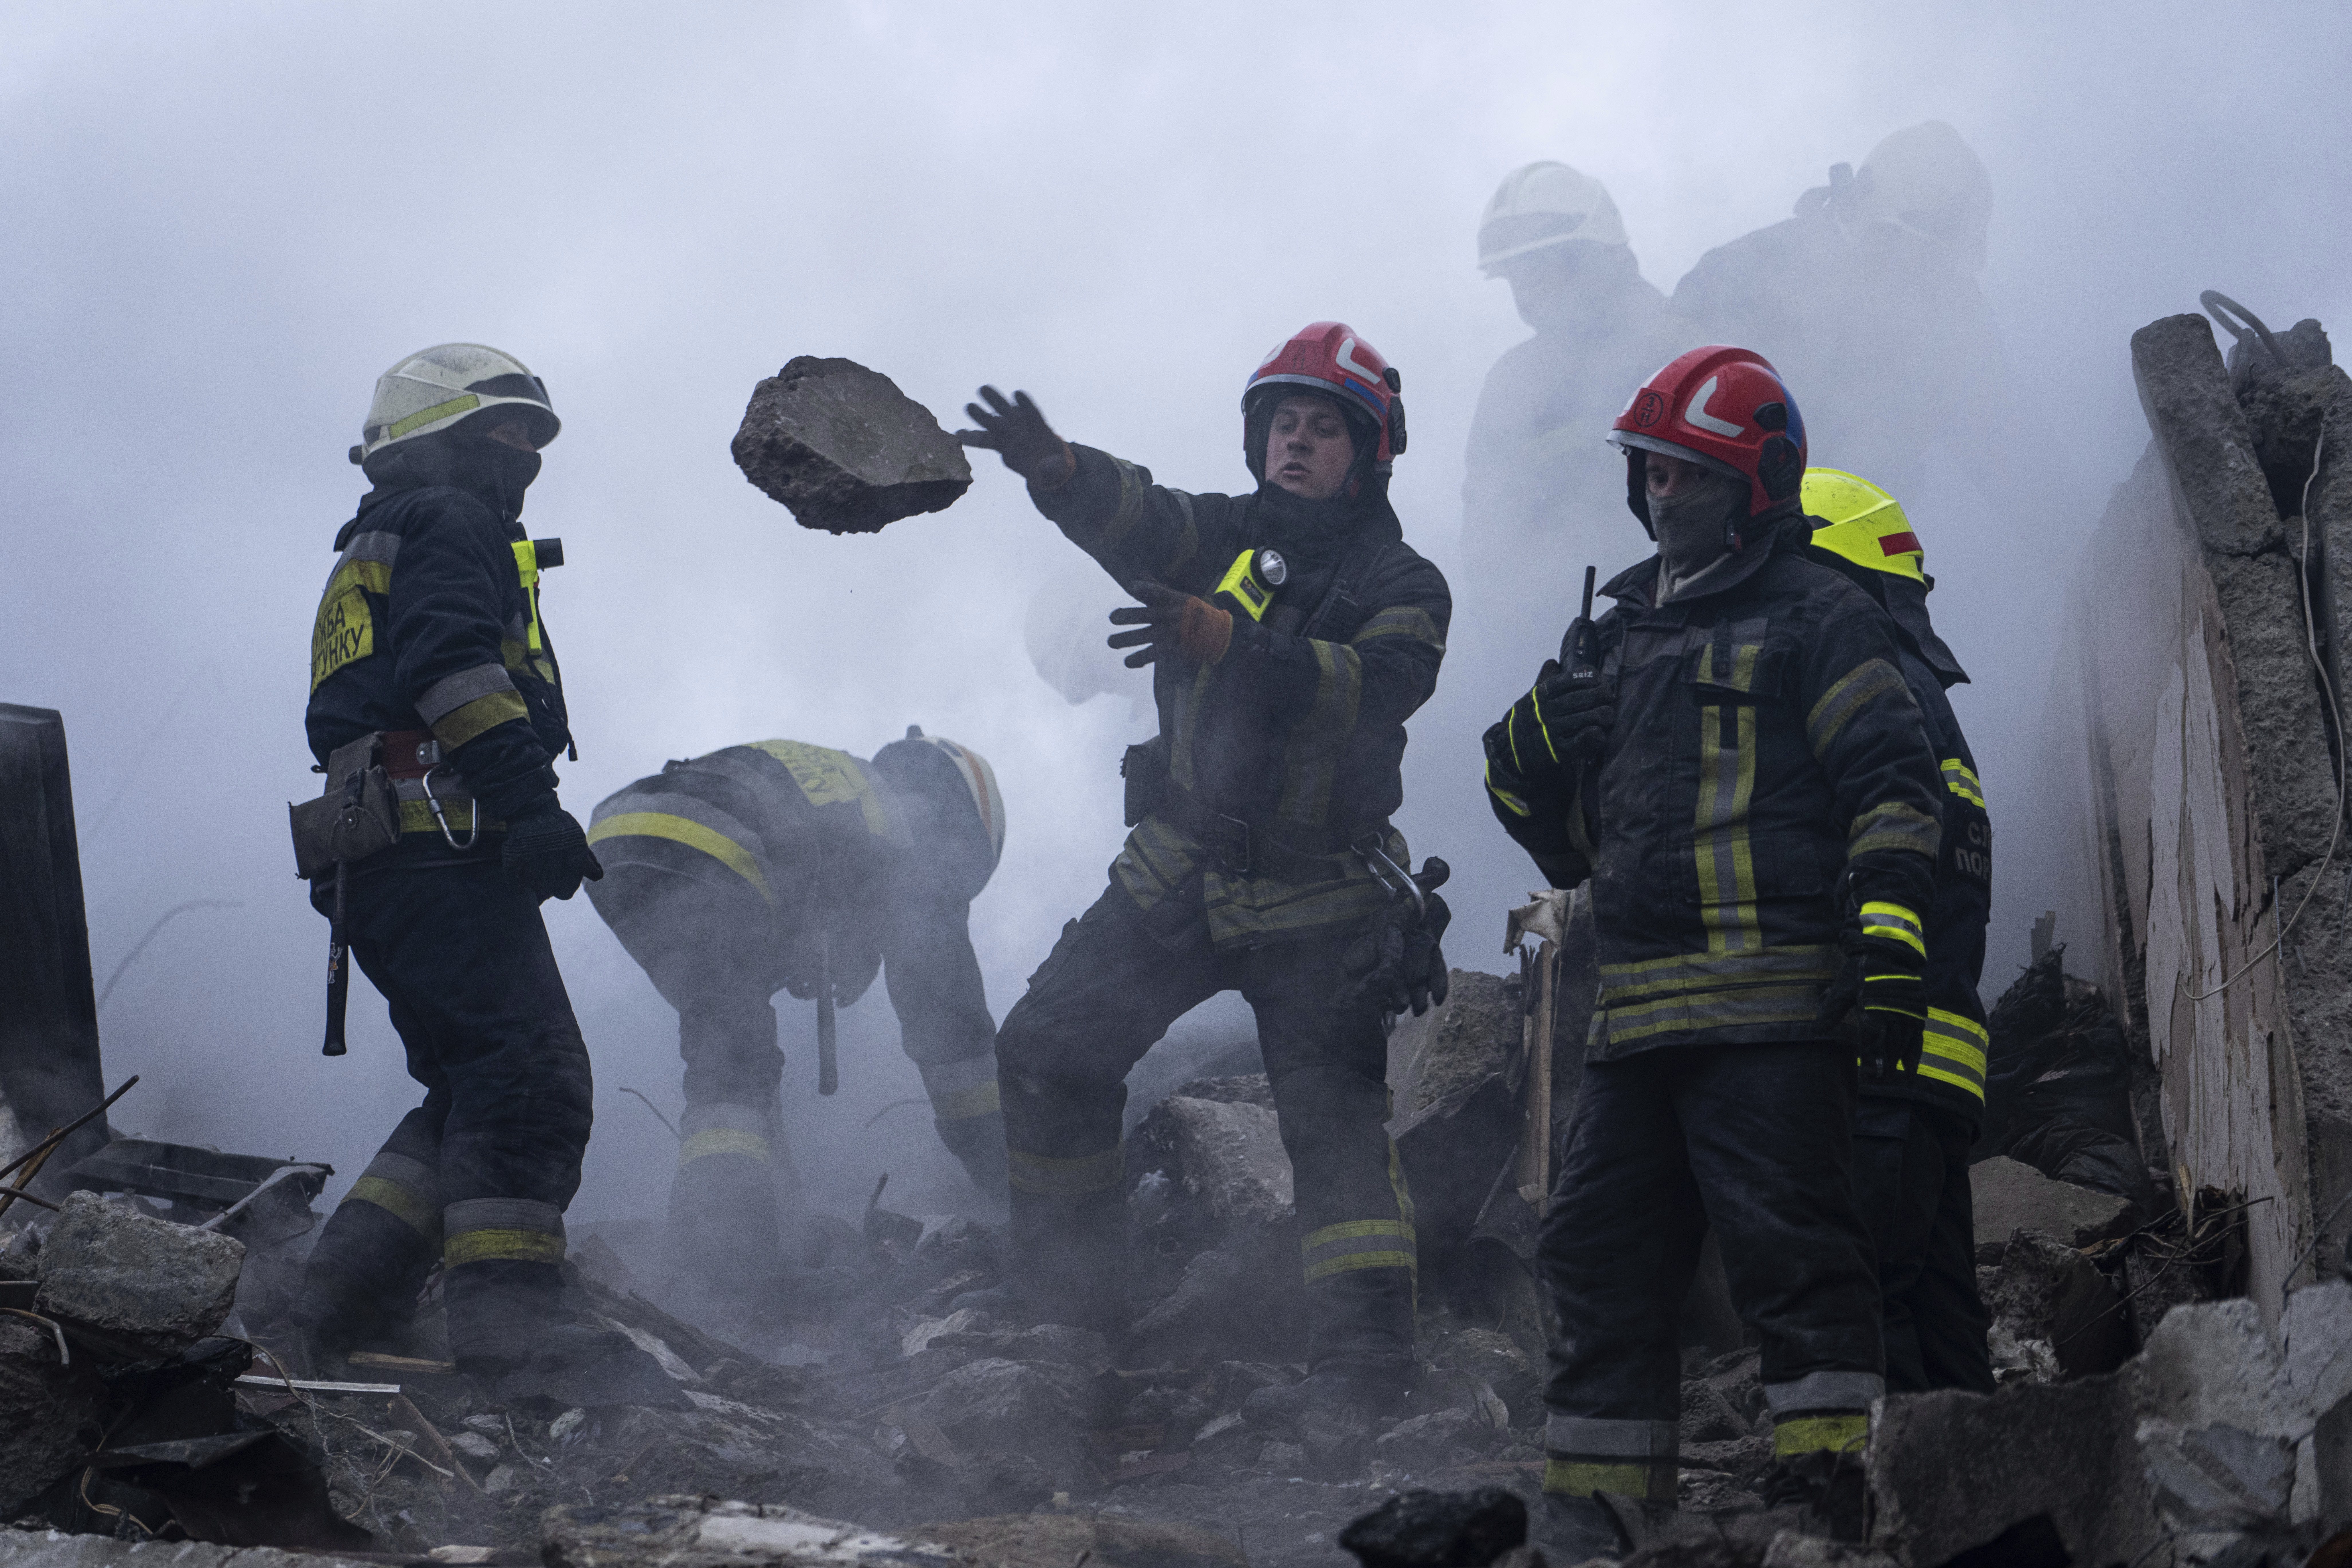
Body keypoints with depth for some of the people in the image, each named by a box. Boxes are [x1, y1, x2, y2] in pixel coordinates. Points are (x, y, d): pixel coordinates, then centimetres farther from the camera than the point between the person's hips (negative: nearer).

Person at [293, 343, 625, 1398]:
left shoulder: (370, 560, 34)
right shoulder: (448, 523, 2)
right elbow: (453, 662, -17)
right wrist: (530, 801, -24)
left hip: (372, 869, 10)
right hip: (443, 846, -10)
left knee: (475, 1091, 10)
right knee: (531, 1071, -18)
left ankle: (343, 1300, 3)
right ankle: (503, 1311, -30)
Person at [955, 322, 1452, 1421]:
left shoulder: (1401, 586, -5)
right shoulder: (1231, 536, 6)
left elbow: (1373, 689, -26)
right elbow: (1139, 522, -15)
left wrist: (1228, 644, -38)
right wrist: (1057, 472, -38)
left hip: (1318, 901, -5)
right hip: (1179, 873, 5)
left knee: (1333, 1119, -10)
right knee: (1046, 1053, 7)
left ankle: (1364, 1350, -8)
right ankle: (1069, 1290, 19)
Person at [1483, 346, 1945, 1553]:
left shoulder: (1814, 618, 3)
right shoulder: (1619, 638, 23)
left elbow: (1894, 785, -5)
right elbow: (1566, 839, 27)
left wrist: (1889, 931, -17)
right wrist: (1537, 746, 7)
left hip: (1772, 1002, -7)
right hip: (1637, 1013, 7)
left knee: (1787, 1236, -10)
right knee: (1604, 1250, 7)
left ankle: (1824, 1471, -6)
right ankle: (1593, 1503, 12)